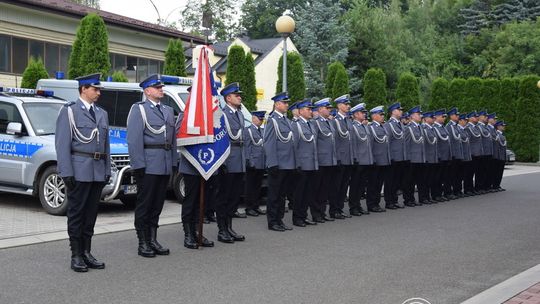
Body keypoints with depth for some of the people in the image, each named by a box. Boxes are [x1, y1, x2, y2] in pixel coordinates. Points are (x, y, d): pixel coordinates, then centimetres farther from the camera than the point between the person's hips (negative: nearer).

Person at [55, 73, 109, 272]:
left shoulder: (102, 113, 15)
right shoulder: (69, 111, -3)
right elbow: (62, 144, -9)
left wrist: (107, 170, 10)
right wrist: (66, 172, -15)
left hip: (98, 171, 6)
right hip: (79, 171, -6)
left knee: (91, 213, 10)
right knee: (77, 213, 1)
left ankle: (86, 253, 19)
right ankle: (76, 256, 8)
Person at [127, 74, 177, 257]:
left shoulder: (168, 110, 17)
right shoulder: (139, 109, -3)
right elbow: (134, 139, -10)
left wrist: (174, 162, 10)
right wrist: (138, 165, -16)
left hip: (165, 165, 6)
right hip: (148, 165, -6)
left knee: (157, 204, 11)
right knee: (144, 204, 1)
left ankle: (153, 240, 20)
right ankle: (143, 243, 8)